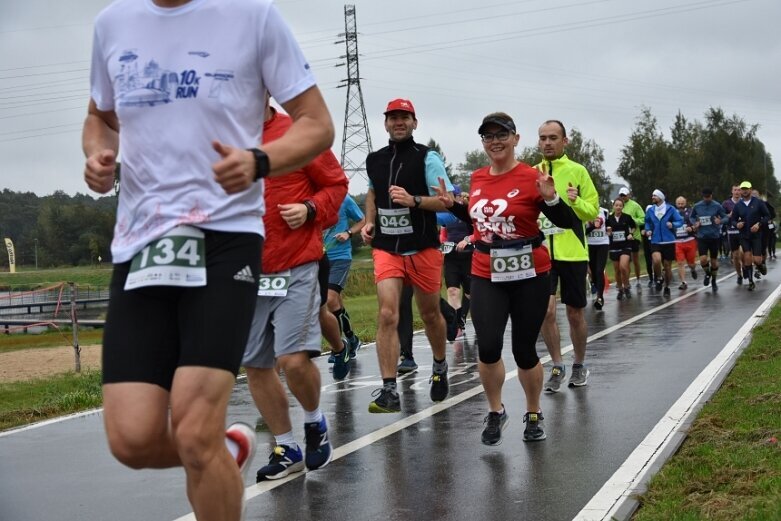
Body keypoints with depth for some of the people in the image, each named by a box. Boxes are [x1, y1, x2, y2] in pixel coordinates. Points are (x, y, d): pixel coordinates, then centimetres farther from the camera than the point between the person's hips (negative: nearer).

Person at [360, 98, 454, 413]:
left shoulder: (427, 158, -4)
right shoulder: (374, 160, 9)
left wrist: (413, 200, -25)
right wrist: (369, 222, 11)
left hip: (423, 249, -2)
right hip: (386, 249, 2)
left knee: (430, 314, 13)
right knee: (387, 315, -14)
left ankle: (440, 366, 41)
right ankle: (389, 390, -15)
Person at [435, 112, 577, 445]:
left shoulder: (531, 178, -10)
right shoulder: (478, 178, 5)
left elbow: (567, 223, -11)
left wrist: (551, 198, -28)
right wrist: (452, 205, 9)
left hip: (529, 275, -3)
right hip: (486, 276, 3)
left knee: (524, 350, 5)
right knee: (487, 347, -11)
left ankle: (534, 414, 30)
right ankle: (495, 412, 13)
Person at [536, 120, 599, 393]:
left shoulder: (578, 171, -1)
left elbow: (593, 211, -2)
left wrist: (577, 202, -21)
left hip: (572, 252, -1)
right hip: (542, 252, 1)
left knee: (575, 313, 9)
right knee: (546, 310, -9)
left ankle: (579, 365, 28)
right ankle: (557, 366, 9)